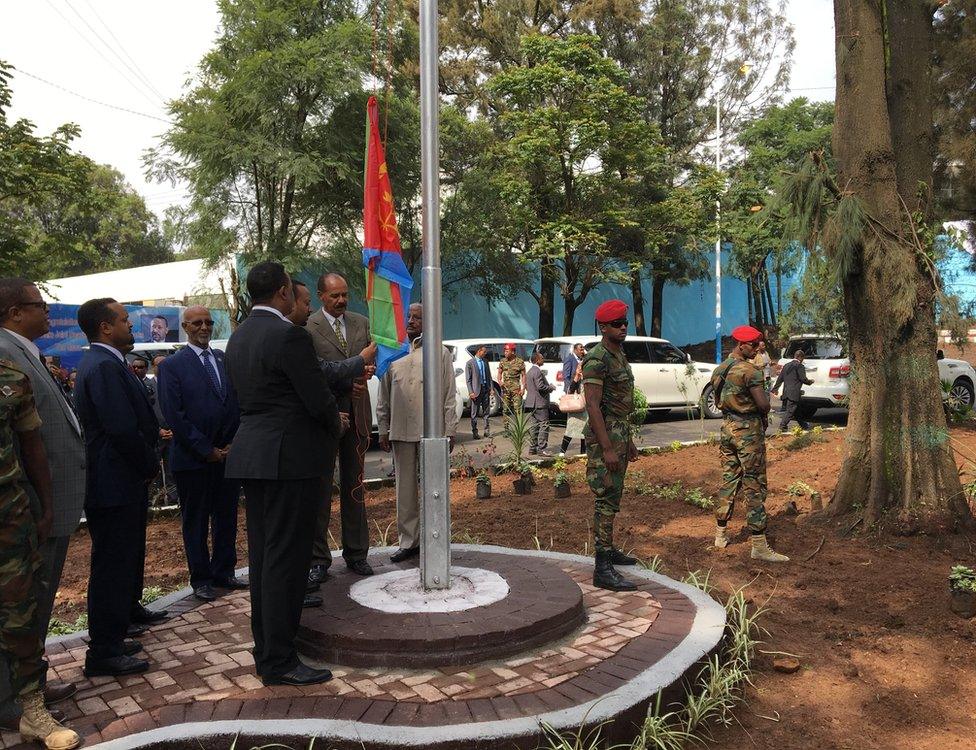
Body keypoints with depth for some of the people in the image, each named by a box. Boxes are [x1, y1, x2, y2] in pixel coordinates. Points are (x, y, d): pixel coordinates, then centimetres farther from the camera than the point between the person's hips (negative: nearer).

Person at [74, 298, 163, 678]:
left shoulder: (105, 363, 13)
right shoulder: (105, 367, -21)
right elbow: (124, 429, -26)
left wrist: (148, 460, 10)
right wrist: (150, 465, -13)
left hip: (122, 480, 11)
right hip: (115, 485, -11)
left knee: (127, 553, 26)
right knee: (112, 564, -4)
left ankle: (128, 610, 46)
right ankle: (103, 653, 5)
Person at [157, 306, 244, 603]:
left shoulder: (226, 360, 9)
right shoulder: (172, 365, -5)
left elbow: (239, 404, 9)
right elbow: (174, 415, -10)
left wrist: (234, 444, -2)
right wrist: (207, 450, -12)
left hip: (229, 453, 4)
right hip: (193, 457, -4)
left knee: (226, 516, 13)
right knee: (195, 520, 8)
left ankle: (223, 572, 26)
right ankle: (201, 579, 20)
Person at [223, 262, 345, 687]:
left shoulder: (238, 337, 12)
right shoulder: (289, 335, -15)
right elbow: (318, 399, -16)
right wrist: (335, 426, 7)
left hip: (251, 455, 9)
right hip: (289, 458, -9)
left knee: (263, 554, 15)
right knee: (286, 558, -2)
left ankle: (265, 650, 25)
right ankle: (279, 663, 5)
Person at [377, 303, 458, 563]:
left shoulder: (440, 353, 4)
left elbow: (450, 395, 2)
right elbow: (383, 396, 12)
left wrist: (449, 431, -4)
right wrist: (383, 429, 8)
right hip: (401, 431, 3)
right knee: (405, 487, 8)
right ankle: (408, 541, 17)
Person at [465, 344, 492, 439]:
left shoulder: (485, 361, 10)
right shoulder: (470, 363, -6)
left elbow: (489, 376, 15)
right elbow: (468, 380, -7)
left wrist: (490, 388, 6)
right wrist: (471, 392, -13)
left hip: (486, 389, 5)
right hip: (476, 390, -5)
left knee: (486, 412, 9)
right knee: (475, 413, 4)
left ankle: (487, 431, 16)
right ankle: (475, 432, 11)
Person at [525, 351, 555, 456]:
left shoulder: (530, 371, 16)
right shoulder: (537, 372, -17)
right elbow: (540, 386, -23)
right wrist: (551, 388, -6)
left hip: (533, 403, 10)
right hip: (540, 402, -10)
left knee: (535, 425, 13)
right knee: (544, 425, -7)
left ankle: (532, 448, 15)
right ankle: (542, 449, -9)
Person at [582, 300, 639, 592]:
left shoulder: (619, 356, 15)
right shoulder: (597, 359, -16)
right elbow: (592, 405, -22)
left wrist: (628, 441, 23)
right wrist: (607, 448, -26)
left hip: (620, 433, 10)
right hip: (604, 435, -10)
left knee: (613, 497, 17)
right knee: (606, 500, -9)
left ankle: (608, 550, 30)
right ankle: (602, 569, -7)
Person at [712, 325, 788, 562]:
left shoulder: (719, 370, 11)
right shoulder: (748, 370, -16)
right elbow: (764, 404, -22)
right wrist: (766, 394, -2)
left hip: (727, 427, 8)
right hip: (748, 429, -8)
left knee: (729, 481, 16)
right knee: (754, 487, -4)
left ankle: (721, 535, 23)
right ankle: (759, 546, -1)